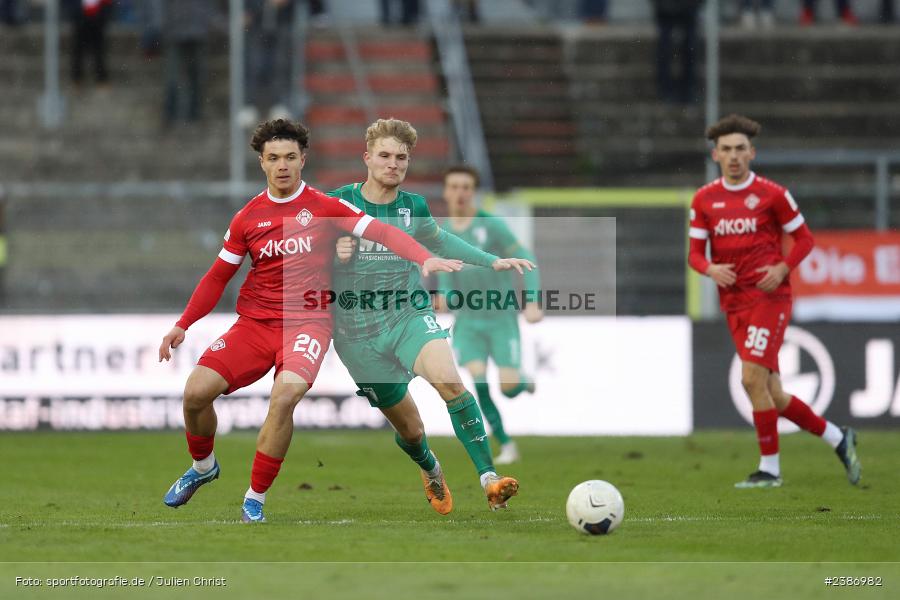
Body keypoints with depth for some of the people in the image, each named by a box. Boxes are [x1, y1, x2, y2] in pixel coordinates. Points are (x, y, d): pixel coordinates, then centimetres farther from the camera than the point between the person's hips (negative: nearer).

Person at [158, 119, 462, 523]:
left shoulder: (324, 208, 0)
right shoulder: (248, 218, 8)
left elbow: (380, 232, -8)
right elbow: (218, 277, 16)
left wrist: (426, 260, -23)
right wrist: (182, 326, 11)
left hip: (308, 321, -3)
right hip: (254, 322, 3)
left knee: (284, 396, -30)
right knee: (196, 391, -14)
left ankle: (255, 498, -14)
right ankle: (203, 466, 18)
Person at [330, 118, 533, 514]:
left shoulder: (414, 208, 3)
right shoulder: (337, 204, -6)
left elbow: (440, 242, 25)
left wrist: (492, 261, 17)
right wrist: (331, 255, -19)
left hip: (410, 317, 1)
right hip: (359, 333, -1)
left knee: (449, 380, -31)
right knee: (411, 430, 6)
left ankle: (489, 480, -33)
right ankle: (431, 471, 43)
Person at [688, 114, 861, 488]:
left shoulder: (772, 194, -2)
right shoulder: (704, 200, 8)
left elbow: (804, 239, 4)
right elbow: (695, 253, 11)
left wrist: (782, 268, -12)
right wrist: (710, 269, -11)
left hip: (769, 297, -5)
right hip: (733, 303, 5)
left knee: (753, 378, -18)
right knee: (772, 396, 4)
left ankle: (769, 469, -8)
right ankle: (838, 438, 23)